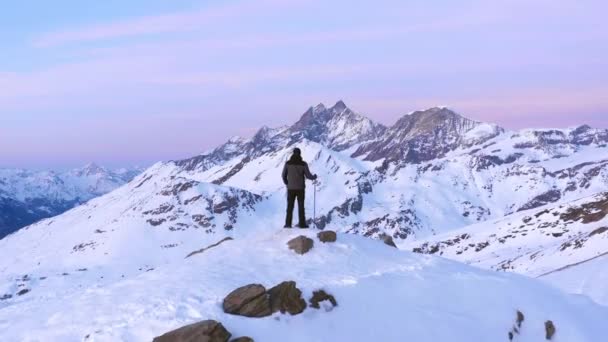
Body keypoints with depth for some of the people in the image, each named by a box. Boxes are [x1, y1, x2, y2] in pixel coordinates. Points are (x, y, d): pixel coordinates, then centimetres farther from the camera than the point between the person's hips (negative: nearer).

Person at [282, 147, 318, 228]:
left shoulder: (288, 163, -4)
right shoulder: (303, 164, -8)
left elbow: (284, 175, 2)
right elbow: (308, 175, -6)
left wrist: (287, 183, 20)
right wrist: (314, 177, 16)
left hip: (290, 188, 1)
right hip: (300, 188, -1)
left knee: (290, 206, 7)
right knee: (301, 206, 7)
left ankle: (288, 223, 5)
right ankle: (302, 223, 6)